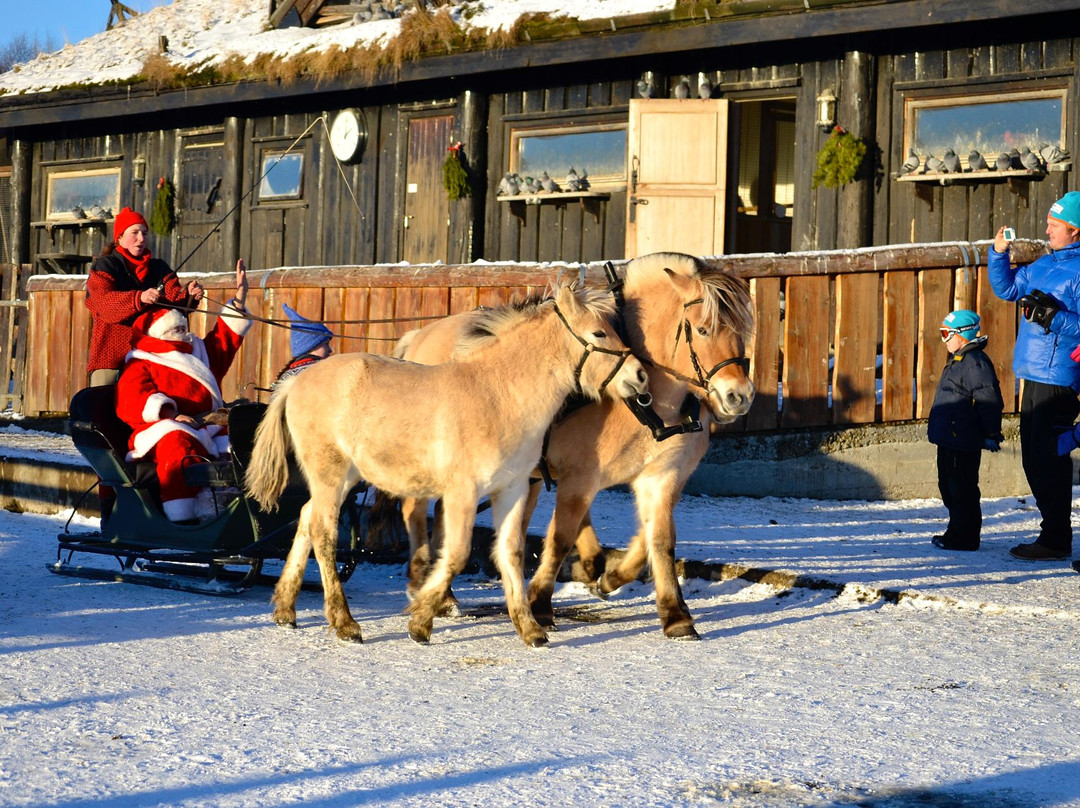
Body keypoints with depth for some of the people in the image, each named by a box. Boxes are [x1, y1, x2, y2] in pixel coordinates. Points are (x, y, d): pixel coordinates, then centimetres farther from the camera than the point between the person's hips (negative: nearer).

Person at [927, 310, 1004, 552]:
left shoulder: (975, 361, -16)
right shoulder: (958, 360, 17)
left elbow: (989, 400, -19)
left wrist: (992, 434, -18)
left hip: (963, 441, -11)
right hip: (948, 439, 11)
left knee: (962, 489, -5)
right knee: (948, 486, 17)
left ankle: (963, 537, 1)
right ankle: (956, 533, 26)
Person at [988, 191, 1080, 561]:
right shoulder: (1046, 264, 16)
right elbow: (1007, 288, 27)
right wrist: (999, 253, 15)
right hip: (1033, 376, 9)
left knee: (1049, 460, -8)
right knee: (1034, 458, 13)